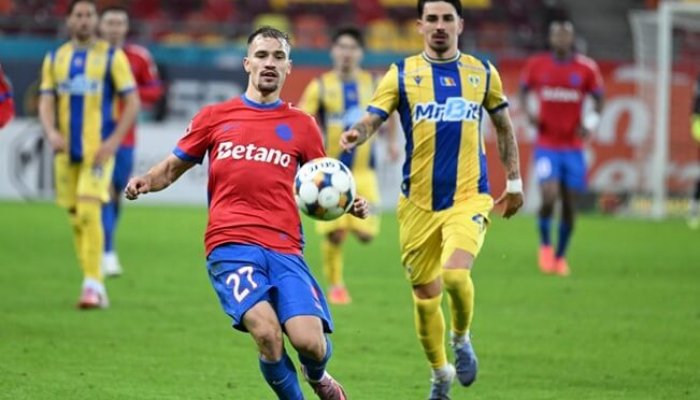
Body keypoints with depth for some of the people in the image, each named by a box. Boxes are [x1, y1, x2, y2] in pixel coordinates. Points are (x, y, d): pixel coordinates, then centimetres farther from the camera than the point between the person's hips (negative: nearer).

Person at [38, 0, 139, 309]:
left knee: (89, 212, -18)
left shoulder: (112, 57, 0)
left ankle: (93, 284, -17)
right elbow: (46, 102, 9)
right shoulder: (55, 59, 11)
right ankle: (94, 286, 17)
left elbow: (132, 102, -2)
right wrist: (51, 132, -12)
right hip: (67, 150, 5)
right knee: (76, 218, 7)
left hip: (99, 149, -5)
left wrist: (114, 141, -13)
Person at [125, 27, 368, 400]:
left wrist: (349, 204, 0)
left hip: (285, 250, 1)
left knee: (310, 341, -17)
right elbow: (172, 168, 19)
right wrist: (145, 181, -3)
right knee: (267, 332, -26)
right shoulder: (215, 117, 12)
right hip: (231, 246, -1)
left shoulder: (301, 125, 14)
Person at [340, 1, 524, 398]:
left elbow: (504, 127, 17)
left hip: (469, 197, -1)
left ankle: (462, 339, 5)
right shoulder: (402, 74, 0)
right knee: (425, 295, 7)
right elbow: (371, 119, -9)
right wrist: (356, 135, -32)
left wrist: (515, 181, 15)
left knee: (455, 273, -25)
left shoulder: (482, 72, 5)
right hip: (419, 202, 1)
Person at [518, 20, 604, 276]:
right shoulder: (536, 65, -2)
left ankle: (560, 256, 23)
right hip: (546, 145, -1)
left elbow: (598, 98, 8)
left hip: (573, 146, 1)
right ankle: (545, 245, 7)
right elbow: (523, 89, 13)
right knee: (549, 197, -18)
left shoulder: (586, 68, -2)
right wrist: (527, 111, -6)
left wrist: (591, 122, -9)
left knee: (569, 203, 5)